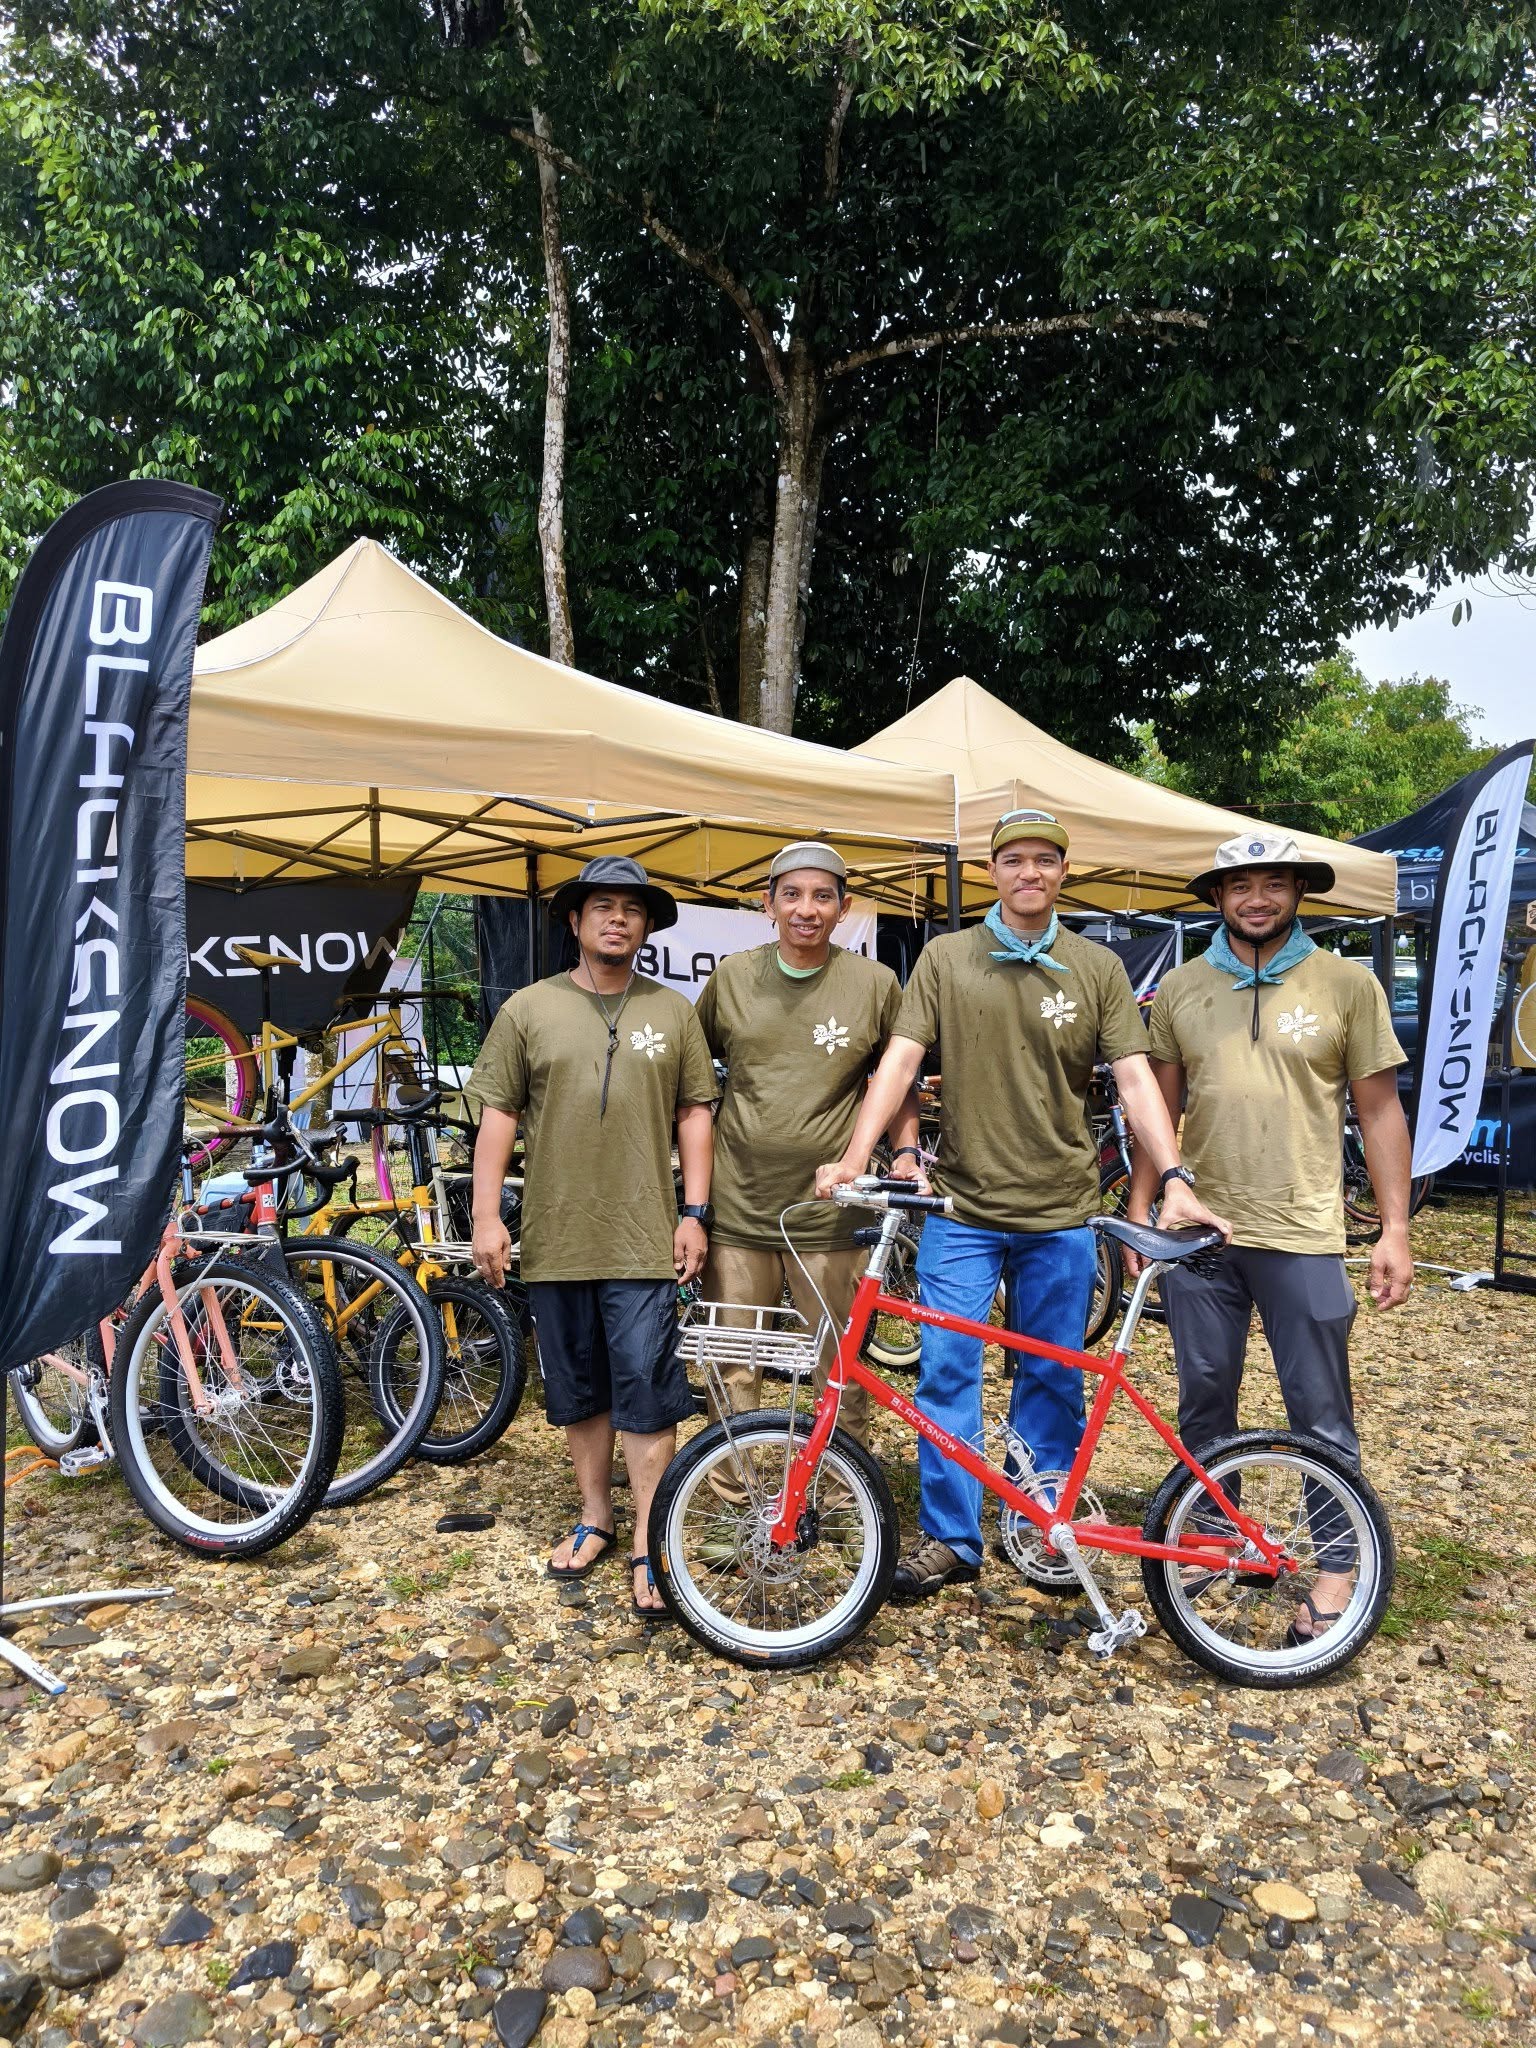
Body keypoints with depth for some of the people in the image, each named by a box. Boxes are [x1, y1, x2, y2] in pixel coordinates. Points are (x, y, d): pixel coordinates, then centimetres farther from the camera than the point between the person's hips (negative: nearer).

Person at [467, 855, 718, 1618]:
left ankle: (650, 1545, 8)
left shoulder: (672, 1012, 5)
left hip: (642, 1239, -1)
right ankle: (594, 1517, 31)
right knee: (578, 1391, 14)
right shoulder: (528, 1009, 4)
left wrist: (694, 1211, 0)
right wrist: (486, 1215, -3)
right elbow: (497, 1114, 3)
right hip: (555, 1238, 1)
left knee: (646, 1394, -1)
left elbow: (695, 1112, 6)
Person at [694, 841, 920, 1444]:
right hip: (737, 1212, 1)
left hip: (829, 1218, -1)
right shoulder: (732, 977, 4)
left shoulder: (875, 983, 0)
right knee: (733, 1375, 9)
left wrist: (907, 1151, -1)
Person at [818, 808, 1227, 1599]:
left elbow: (1135, 1078, -3)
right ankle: (950, 1537, 14)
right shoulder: (946, 957, 2)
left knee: (1051, 1379, 11)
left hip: (1059, 1214, 1)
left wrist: (1174, 1179, -15)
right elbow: (901, 1057, -5)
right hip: (963, 1207, 0)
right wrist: (856, 1155, -17)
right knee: (946, 1371, 0)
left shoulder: (1098, 969, 3)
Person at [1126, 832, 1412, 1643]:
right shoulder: (1180, 989, 4)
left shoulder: (1347, 983, -1)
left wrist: (1395, 1228, -4)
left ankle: (1338, 1565, 22)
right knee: (1204, 1402, 14)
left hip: (1303, 1236, -2)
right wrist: (1139, 1208, 6)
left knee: (1320, 1416, 6)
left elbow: (1380, 1110, 0)